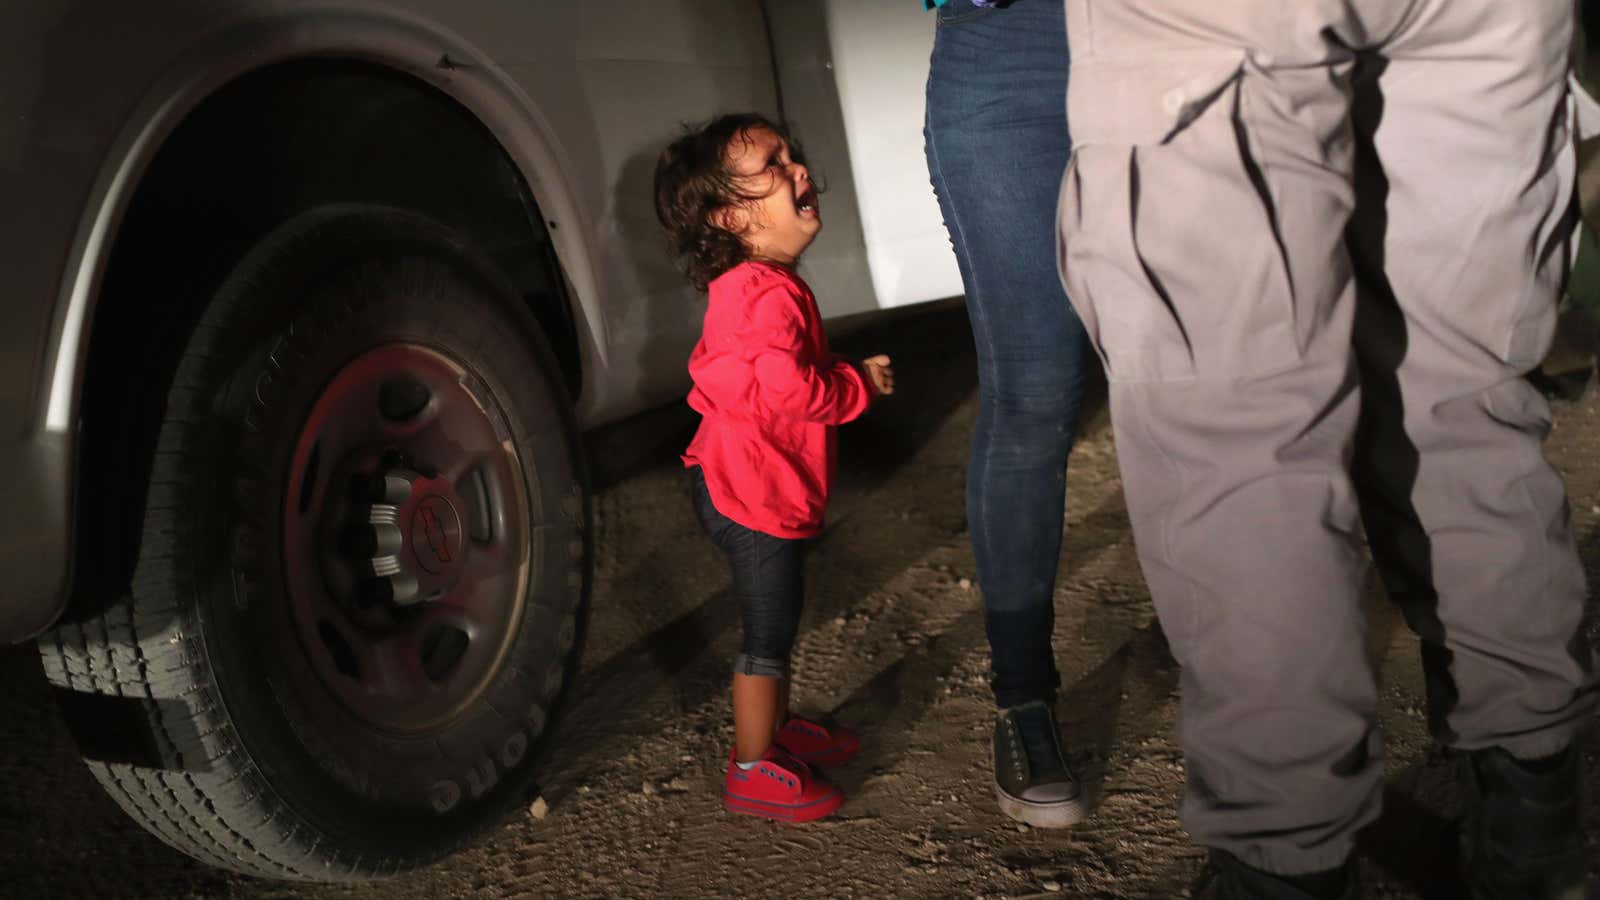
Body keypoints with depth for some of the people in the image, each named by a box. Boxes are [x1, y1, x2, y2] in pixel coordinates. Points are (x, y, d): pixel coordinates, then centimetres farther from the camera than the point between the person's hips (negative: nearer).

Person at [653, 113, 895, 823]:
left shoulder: (746, 286, 11)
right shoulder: (771, 294, -24)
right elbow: (794, 391, -32)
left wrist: (844, 373, 9)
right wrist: (861, 382, -17)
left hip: (744, 484, 11)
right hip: (755, 493, -11)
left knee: (776, 621, 24)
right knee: (769, 631, 2)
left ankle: (776, 731, 40)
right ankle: (753, 770, 15)